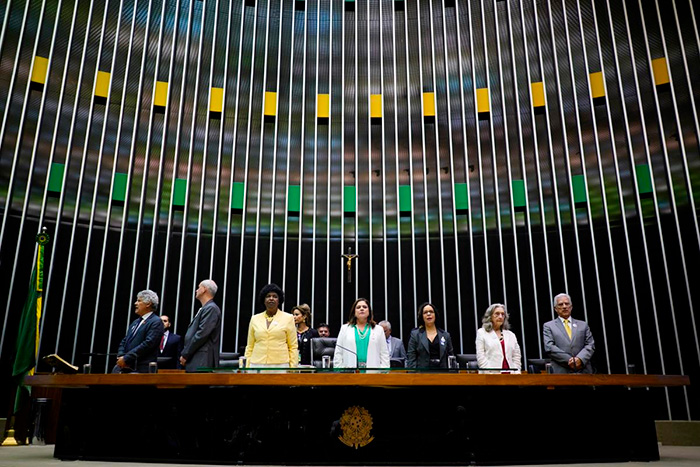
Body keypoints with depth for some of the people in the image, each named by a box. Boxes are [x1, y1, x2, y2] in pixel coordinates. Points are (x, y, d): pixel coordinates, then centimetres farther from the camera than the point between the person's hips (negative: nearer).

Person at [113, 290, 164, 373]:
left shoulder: (156, 322, -8)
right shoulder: (135, 322, 20)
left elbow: (148, 344, -17)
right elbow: (124, 341, 20)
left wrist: (126, 358, -16)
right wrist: (120, 356, 0)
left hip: (141, 370, -8)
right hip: (125, 368, 8)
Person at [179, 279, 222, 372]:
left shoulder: (211, 308, -11)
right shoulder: (205, 309, 19)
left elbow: (202, 334, -18)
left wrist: (185, 355, -12)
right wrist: (185, 354, 13)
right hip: (195, 361, 9)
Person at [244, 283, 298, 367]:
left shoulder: (288, 318, 5)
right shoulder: (255, 319, 12)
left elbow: (293, 347, 3)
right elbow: (250, 347, 13)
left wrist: (293, 368, -4)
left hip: (280, 365, -2)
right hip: (257, 365, 2)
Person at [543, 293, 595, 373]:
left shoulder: (583, 325, 19)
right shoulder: (548, 326, 10)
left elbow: (590, 345, 9)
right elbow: (549, 347, -2)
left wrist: (580, 359, -11)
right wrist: (568, 360, -13)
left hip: (584, 372, 3)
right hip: (561, 373, -3)